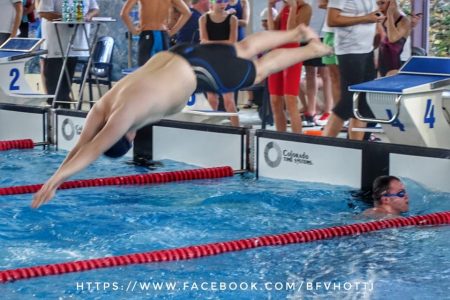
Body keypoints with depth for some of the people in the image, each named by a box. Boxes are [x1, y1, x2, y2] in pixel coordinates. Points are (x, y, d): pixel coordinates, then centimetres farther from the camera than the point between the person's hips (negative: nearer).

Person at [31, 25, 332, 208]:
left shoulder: (126, 112, -38)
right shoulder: (103, 108, -17)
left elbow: (94, 150, -42)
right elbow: (80, 147, -14)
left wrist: (57, 177, -43)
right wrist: (55, 181, -22)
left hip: (199, 69, -6)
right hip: (175, 56, 6)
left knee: (259, 69, 15)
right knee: (245, 49, 25)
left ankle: (314, 49, 36)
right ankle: (298, 32, 46)